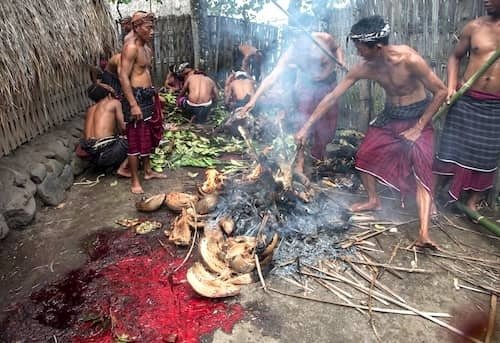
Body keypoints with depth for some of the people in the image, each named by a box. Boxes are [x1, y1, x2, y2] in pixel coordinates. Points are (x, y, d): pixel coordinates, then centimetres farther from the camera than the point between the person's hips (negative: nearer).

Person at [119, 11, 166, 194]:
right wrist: (133, 104, -25)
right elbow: (123, 77, -21)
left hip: (148, 96, 10)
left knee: (149, 136, 17)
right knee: (136, 140, -4)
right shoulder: (131, 47, -15)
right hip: (136, 97, -10)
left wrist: (153, 95, 22)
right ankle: (135, 181, 6)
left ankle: (148, 171, 32)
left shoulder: (146, 47, 14)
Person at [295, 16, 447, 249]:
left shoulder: (409, 59, -27)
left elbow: (441, 92, -18)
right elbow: (331, 97, -11)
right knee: (363, 155, 1)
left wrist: (418, 128, -18)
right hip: (389, 116, 5)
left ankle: (424, 234, -26)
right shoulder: (364, 68, -14)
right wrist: (306, 127, -12)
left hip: (418, 117, -5)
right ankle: (373, 201, 24)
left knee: (421, 167, -20)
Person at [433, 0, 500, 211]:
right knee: (451, 149, 2)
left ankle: (472, 202, 24)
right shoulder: (474, 27, 1)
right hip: (466, 100, 0)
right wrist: (451, 86, -5)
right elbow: (455, 57, 8)